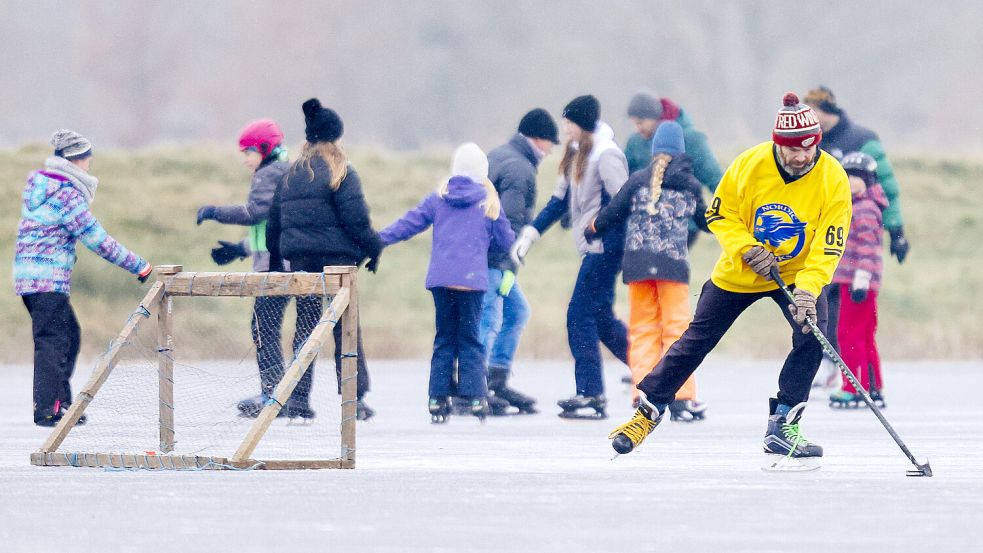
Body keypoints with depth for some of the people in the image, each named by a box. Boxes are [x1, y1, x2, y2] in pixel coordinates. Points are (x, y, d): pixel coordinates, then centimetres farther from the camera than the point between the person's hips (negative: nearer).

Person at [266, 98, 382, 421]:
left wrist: (276, 260, 19)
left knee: (305, 324, 8)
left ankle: (298, 399, 3)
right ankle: (355, 399, -1)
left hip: (298, 256, 5)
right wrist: (372, 249, 0)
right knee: (346, 327, 1)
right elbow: (356, 218, -11)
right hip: (335, 255, -4)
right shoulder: (341, 173, -6)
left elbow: (274, 221, 12)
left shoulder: (291, 174, 11)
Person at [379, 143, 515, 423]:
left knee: (444, 337, 9)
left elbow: (408, 224, 8)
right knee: (469, 338, 4)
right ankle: (475, 397, -4)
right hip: (471, 279, -2)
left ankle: (438, 400, 4)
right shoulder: (488, 202, 4)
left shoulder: (438, 198, 9)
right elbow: (505, 241, 11)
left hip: (440, 279, 2)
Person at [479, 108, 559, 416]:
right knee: (489, 320, -10)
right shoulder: (520, 170, -14)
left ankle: (498, 381, 19)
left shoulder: (498, 156, 18)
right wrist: (509, 266, -22)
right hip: (491, 259, -11)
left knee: (517, 311, 18)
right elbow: (510, 220, -21)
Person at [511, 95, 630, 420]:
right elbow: (561, 199, 20)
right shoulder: (577, 156, 14)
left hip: (605, 246, -10)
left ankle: (590, 395, -7)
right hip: (593, 247, 10)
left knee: (580, 315, -9)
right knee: (600, 317, 14)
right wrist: (530, 234, 17)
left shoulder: (606, 156, -14)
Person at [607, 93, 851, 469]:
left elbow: (829, 245, -24)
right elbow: (720, 214, -7)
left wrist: (807, 289, -37)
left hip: (799, 273, 0)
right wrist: (747, 249, -23)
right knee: (697, 340, 5)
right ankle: (648, 411, 21)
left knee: (813, 332, -23)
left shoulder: (832, 179, -22)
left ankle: (782, 426, -11)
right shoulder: (750, 165, -21)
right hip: (741, 271, 0)